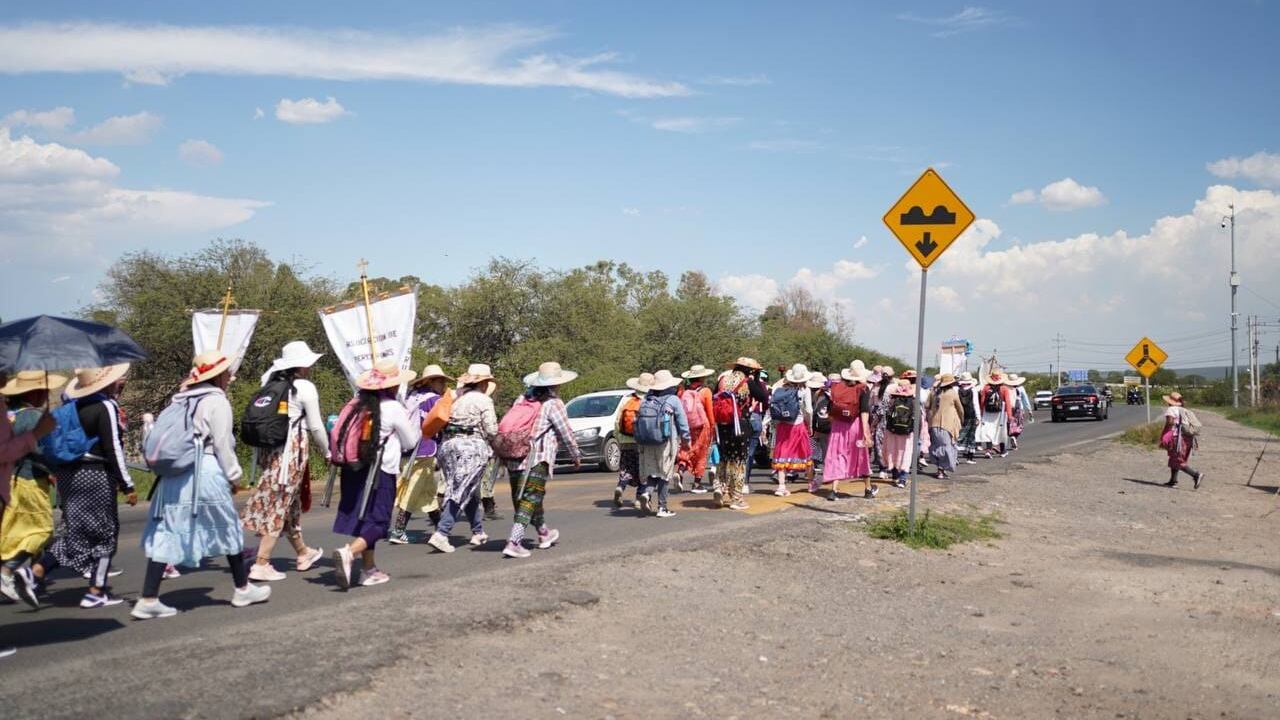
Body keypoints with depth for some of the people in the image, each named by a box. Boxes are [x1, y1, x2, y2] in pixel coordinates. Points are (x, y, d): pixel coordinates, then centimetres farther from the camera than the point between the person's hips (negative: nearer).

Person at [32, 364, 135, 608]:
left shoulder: (73, 405, 10)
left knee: (73, 530, 15)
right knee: (105, 532, 5)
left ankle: (35, 572, -1)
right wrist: (128, 486, -13)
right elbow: (113, 449, -16)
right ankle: (96, 592, 8)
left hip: (68, 475, 7)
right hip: (95, 477, -7)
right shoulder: (106, 407, -13)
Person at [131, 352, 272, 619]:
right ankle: (243, 589, 22)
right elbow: (222, 444, -8)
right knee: (228, 528, 10)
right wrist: (234, 476, 2)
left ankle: (148, 600, -1)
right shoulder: (216, 401, -6)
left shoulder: (181, 400, 14)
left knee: (166, 535, 4)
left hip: (173, 474, 6)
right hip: (205, 473, -6)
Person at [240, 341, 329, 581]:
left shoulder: (272, 385, 11)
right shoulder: (305, 388, -8)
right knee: (280, 506, -3)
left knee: (291, 502, 19)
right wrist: (327, 452, 8)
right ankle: (261, 565, -3)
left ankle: (303, 553, 35)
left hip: (271, 449, 7)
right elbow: (315, 426, -6)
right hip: (293, 450, -7)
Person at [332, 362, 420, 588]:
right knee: (377, 522, -2)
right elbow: (410, 442, 1)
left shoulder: (359, 403, 5)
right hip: (381, 472, -6)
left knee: (365, 518, 15)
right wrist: (417, 428, 21)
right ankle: (348, 552, -25)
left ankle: (369, 569, 21)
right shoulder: (394, 409, -9)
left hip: (354, 469, 6)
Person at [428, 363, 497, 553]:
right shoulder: (484, 400, -4)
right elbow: (491, 431, -6)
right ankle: (441, 534, -17)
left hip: (449, 445, 7)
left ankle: (478, 532, 25)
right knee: (460, 494, -7)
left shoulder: (457, 399, 15)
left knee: (471, 493, 18)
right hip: (472, 447, -7)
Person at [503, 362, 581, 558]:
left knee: (534, 497, 21)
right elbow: (566, 433, -3)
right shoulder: (554, 404, -5)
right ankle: (513, 543, -15)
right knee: (530, 500, -6)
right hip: (538, 457, -7)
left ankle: (544, 534, 39)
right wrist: (576, 456, 10)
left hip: (517, 454, 7)